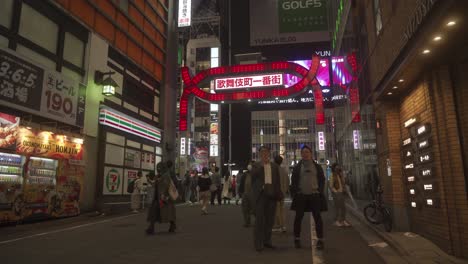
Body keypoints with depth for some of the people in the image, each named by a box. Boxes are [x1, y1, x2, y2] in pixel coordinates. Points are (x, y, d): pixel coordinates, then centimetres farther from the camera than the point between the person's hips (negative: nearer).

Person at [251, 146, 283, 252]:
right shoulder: (256, 166, 5)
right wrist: (261, 165, -16)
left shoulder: (274, 166, 14)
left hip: (271, 194, 4)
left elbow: (277, 181, 14)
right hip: (260, 194, -3)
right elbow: (253, 176, -12)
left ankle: (267, 241, 21)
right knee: (259, 219, -2)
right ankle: (258, 243, 2)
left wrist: (279, 194, 6)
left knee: (270, 219, 10)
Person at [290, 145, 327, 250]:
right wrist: (294, 194, -1)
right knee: (298, 217, 4)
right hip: (301, 196, 0)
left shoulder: (317, 167, 9)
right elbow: (293, 182, 7)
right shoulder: (297, 167, 7)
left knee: (317, 218, 1)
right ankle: (297, 240, 16)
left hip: (314, 196, 0)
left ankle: (320, 240, 8)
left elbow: (322, 180, 10)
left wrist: (320, 192, 1)